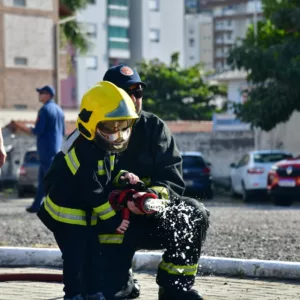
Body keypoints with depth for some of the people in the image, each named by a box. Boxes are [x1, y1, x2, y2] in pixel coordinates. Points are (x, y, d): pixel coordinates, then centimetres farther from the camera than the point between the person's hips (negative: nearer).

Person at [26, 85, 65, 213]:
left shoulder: (45, 110, -13)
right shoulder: (59, 110, 13)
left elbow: (39, 130, -19)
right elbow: (62, 132, 18)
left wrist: (31, 130, 0)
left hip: (47, 149, -9)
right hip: (56, 148, 9)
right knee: (43, 178, 13)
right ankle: (36, 205, 16)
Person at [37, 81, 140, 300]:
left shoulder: (102, 145, 1)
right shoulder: (86, 153, -28)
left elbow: (106, 172, 16)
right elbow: (93, 192, -24)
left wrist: (122, 176, -7)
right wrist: (113, 220, -16)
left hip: (85, 213, 9)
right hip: (67, 214, -9)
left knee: (94, 255, 11)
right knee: (76, 258, -5)